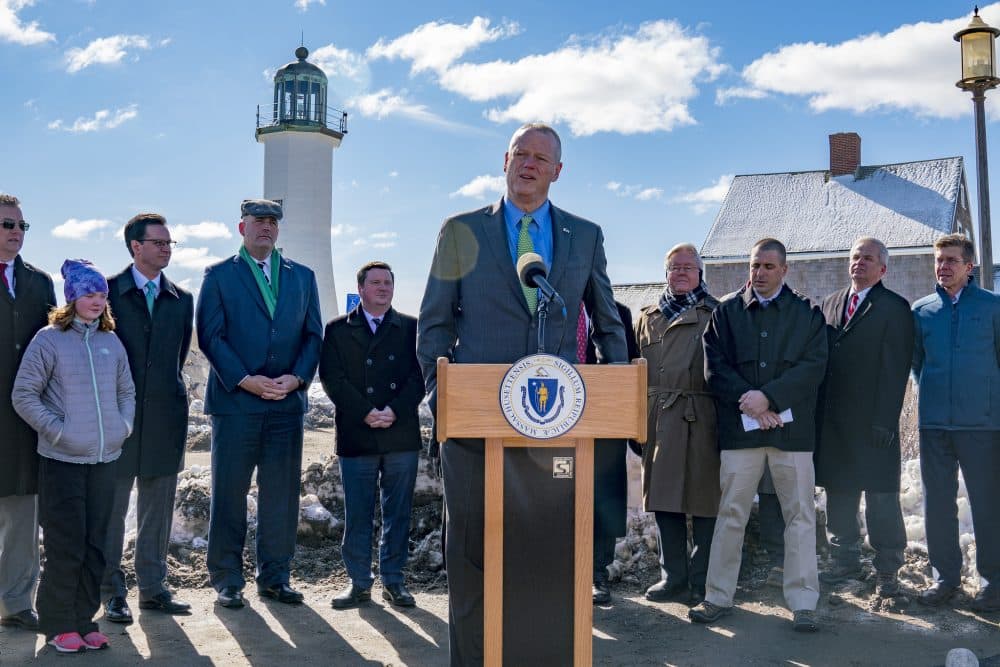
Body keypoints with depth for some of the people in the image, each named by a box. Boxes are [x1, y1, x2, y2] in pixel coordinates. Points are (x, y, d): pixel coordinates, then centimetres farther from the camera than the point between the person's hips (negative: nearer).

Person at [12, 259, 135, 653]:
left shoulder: (111, 342, 9)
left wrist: (124, 425, 5)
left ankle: (84, 620, 22)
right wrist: (57, 430, -11)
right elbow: (23, 396, -5)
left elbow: (127, 391, 19)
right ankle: (58, 625, 16)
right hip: (62, 461, -4)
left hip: (105, 460, 5)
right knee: (66, 546, 1)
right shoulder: (49, 340, -5)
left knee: (95, 546, 10)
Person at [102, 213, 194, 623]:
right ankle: (112, 593, 15)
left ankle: (153, 587, 21)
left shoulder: (181, 300, 10)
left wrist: (164, 389, 8)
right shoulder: (108, 292, -2)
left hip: (165, 416, 4)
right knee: (111, 506, 4)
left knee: (158, 508, 10)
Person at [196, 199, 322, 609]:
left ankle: (275, 577, 17)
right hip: (235, 400, -3)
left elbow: (313, 335, 11)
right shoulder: (219, 276, 5)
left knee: (282, 493, 6)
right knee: (229, 493, 2)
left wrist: (296, 378, -5)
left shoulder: (302, 277, 14)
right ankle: (227, 580, 13)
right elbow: (210, 336, -3)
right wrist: (245, 380, -13)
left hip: (287, 402, 3)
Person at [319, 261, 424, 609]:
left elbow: (419, 375, 3)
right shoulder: (338, 329, 8)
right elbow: (332, 378, -1)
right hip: (356, 436, -1)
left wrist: (395, 410, -12)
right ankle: (359, 582, 13)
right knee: (357, 513, 3)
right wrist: (366, 412, -13)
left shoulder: (410, 328, 11)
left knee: (398, 512, 7)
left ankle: (393, 580, 17)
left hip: (401, 434, 1)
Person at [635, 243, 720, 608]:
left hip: (702, 419, -4)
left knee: (704, 499, -1)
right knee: (664, 499, 6)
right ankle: (673, 578, 17)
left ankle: (702, 582, 10)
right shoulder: (648, 317, 18)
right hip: (658, 421, 4)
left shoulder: (716, 314, 7)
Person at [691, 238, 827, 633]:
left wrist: (768, 397, -14)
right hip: (739, 427, 1)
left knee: (800, 515, 2)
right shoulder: (726, 312, 10)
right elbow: (714, 366, 2)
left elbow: (813, 367, -3)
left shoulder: (807, 314, 8)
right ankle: (718, 597, 13)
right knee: (730, 514, 4)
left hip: (792, 428, 0)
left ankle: (803, 603, 9)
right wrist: (748, 402, -10)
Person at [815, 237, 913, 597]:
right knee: (838, 494, 13)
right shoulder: (830, 303, 14)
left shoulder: (894, 308, -4)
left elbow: (896, 370, -10)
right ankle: (846, 561, 26)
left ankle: (887, 570, 12)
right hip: (832, 419, 6)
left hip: (872, 422, -6)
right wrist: (818, 412, 6)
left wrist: (885, 420, -16)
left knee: (881, 498, 1)